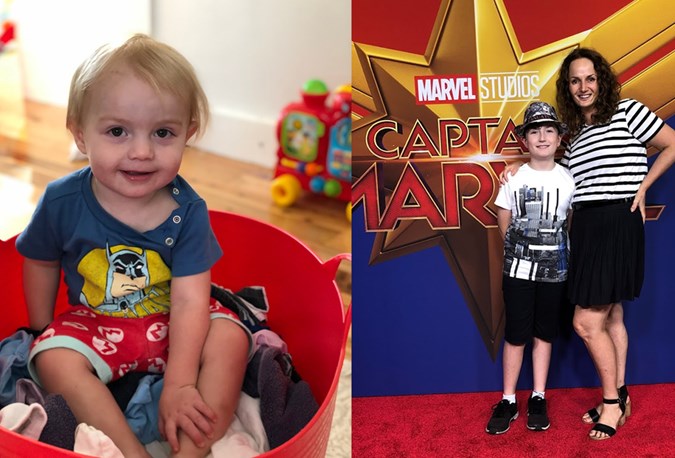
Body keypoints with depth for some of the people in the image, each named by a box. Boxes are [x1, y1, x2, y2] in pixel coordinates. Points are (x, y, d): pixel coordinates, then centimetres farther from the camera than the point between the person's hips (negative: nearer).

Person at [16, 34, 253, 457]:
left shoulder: (187, 210, -19)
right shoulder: (62, 201, -16)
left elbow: (190, 299, -22)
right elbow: (41, 263, 3)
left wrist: (179, 384, -28)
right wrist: (43, 331, 5)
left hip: (170, 324, 0)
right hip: (92, 324, 1)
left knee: (229, 338, -23)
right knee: (54, 359, -26)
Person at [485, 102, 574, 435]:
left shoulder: (568, 180, 0)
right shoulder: (514, 179, -3)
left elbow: (572, 220, 9)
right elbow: (504, 223, 5)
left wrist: (556, 251, 4)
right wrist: (520, 251, 5)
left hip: (554, 268, 1)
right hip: (519, 267, -1)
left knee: (544, 332, 9)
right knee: (516, 334, 2)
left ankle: (538, 399, 18)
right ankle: (508, 401, 11)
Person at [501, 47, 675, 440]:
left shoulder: (627, 112, -3)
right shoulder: (574, 133, 16)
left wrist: (642, 187, -4)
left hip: (618, 224, -7)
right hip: (586, 227, 7)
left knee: (587, 322, -8)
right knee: (611, 316, 13)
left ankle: (612, 402, 8)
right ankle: (620, 400, 23)